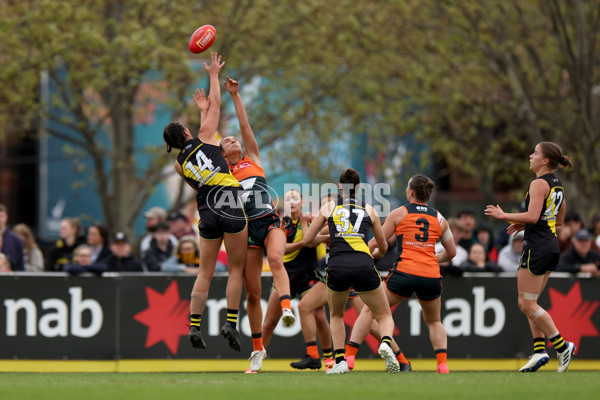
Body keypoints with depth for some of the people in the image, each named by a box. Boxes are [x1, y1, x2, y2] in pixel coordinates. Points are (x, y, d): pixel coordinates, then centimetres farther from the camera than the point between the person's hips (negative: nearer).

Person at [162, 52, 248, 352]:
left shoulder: (180, 165, 12)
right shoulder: (204, 137, 2)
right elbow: (216, 104, 8)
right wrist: (214, 74, 24)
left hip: (207, 212, 4)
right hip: (231, 206, -4)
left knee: (205, 271, 10)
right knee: (235, 269, 2)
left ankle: (194, 325, 3)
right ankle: (231, 323, -5)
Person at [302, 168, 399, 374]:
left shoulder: (329, 207, 17)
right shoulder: (369, 209, 19)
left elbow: (307, 239, 20)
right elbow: (383, 247, 30)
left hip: (337, 266, 0)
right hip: (364, 265, 0)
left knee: (336, 315, 27)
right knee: (384, 316, 14)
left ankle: (340, 360, 9)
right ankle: (386, 343, -19)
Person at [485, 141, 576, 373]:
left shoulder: (539, 184, -14)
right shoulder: (557, 185, 14)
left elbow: (532, 216, -24)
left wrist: (503, 216, -13)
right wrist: (524, 224, 20)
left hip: (537, 247, -10)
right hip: (553, 246, 10)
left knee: (527, 304, -4)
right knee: (528, 303, 13)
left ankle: (562, 346, -6)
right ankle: (539, 350, 5)